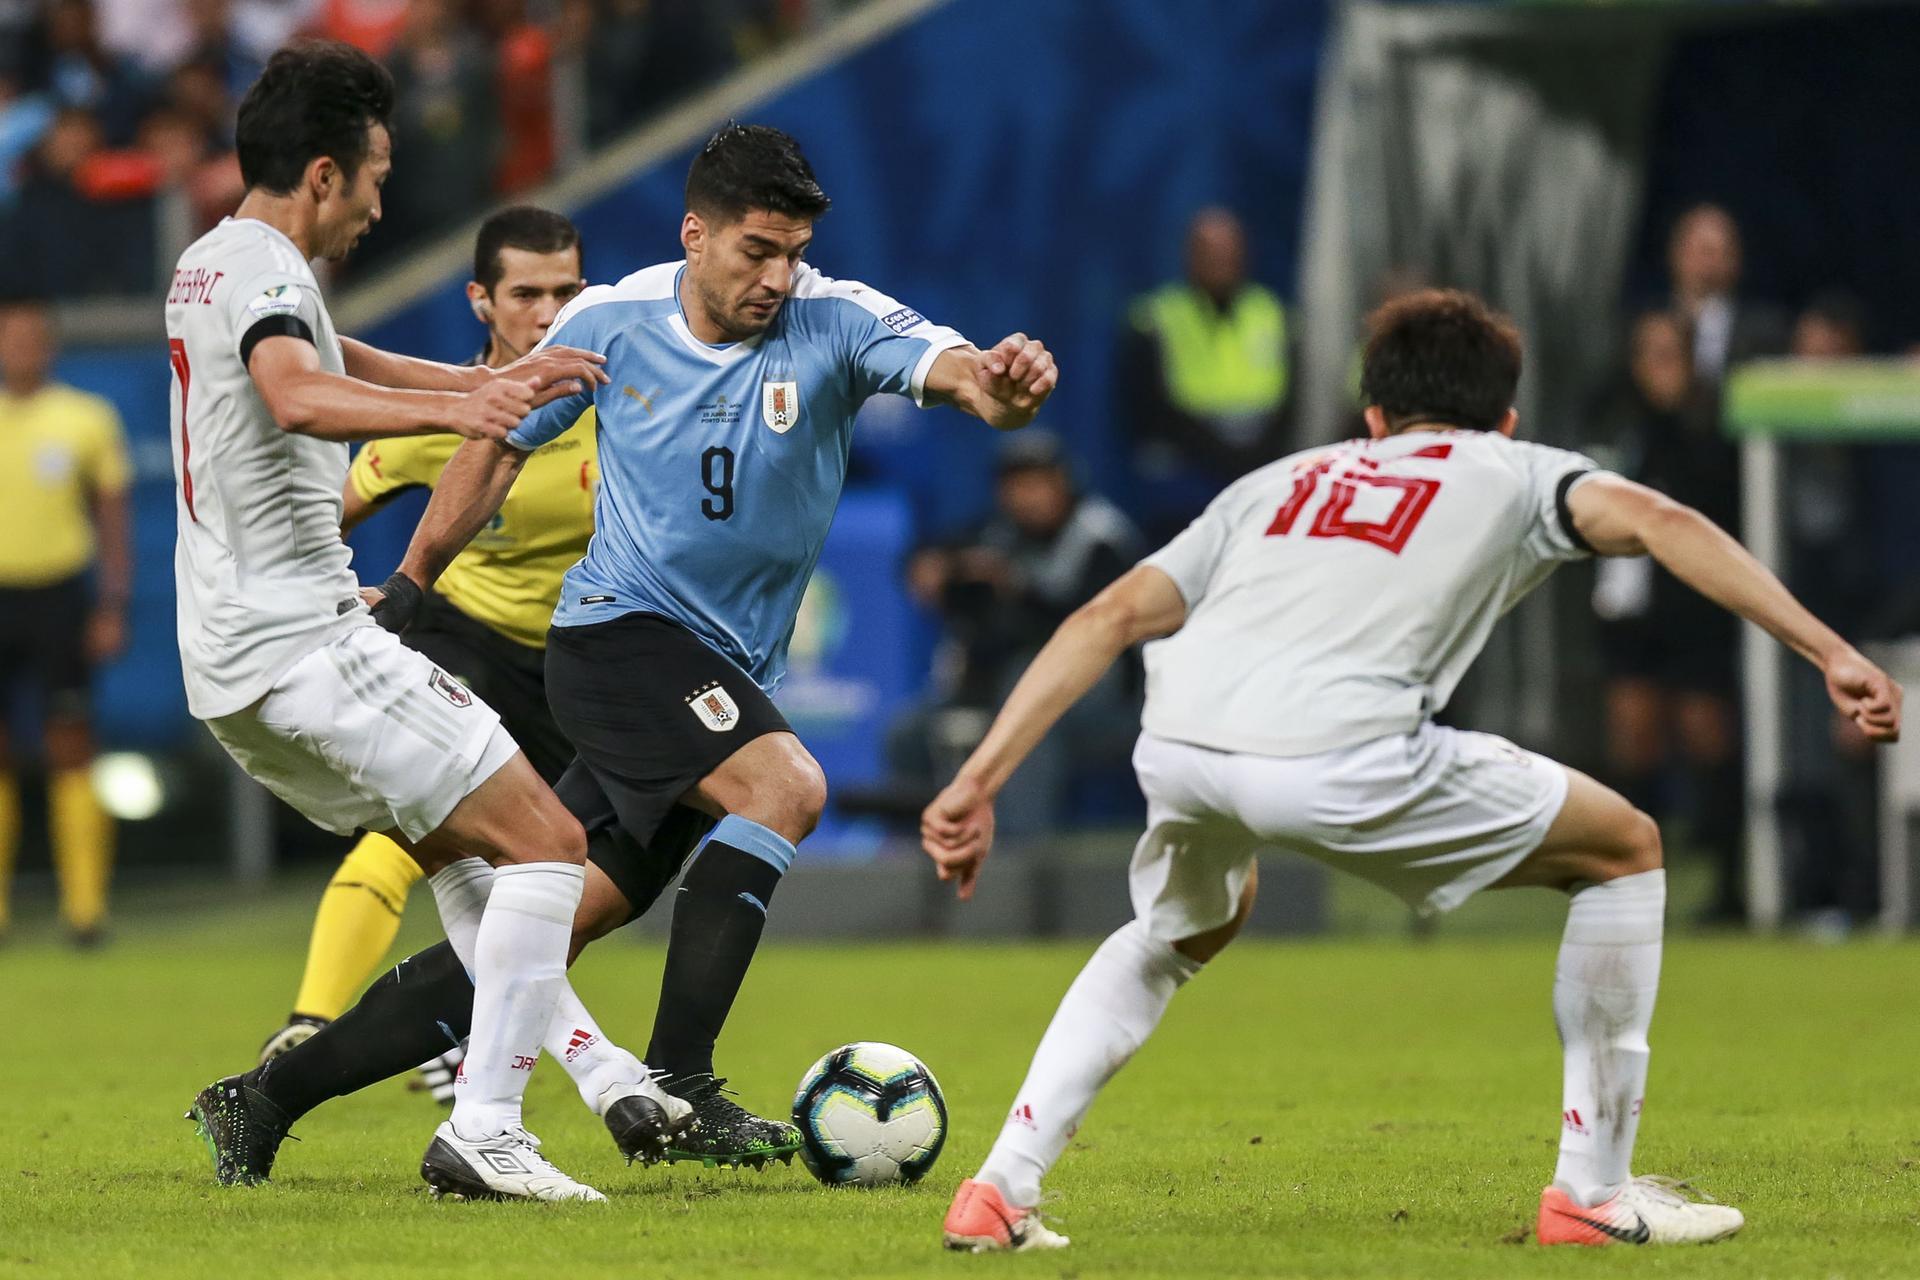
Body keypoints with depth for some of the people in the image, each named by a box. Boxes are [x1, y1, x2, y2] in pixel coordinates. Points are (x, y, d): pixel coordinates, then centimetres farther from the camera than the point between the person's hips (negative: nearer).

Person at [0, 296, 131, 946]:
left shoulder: (87, 418, 4)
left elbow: (113, 519, 7)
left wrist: (114, 607, -2)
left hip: (59, 598, -2)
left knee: (70, 747, -7)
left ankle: (85, 906, -7)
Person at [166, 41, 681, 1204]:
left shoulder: (213, 265, 18)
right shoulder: (263, 271, -14)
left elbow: (344, 364, 37)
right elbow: (299, 396, -37)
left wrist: (503, 379, 41)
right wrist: (452, 409, -52)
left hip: (233, 662, 11)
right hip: (307, 640, -11)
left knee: (463, 849, 23)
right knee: (547, 843, -10)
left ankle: (601, 1071, 24)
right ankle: (483, 1132, -16)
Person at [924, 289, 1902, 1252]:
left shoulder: (1283, 481, 35)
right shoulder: (1513, 471, 27)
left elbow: (1110, 617, 25)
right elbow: (1656, 522, 6)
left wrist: (978, 784, 24)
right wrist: (1830, 654, 4)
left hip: (1174, 742, 5)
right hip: (1340, 756, -5)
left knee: (1180, 931, 39)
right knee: (1624, 850, 18)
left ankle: (1000, 1190, 25)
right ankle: (1591, 1193, 18)